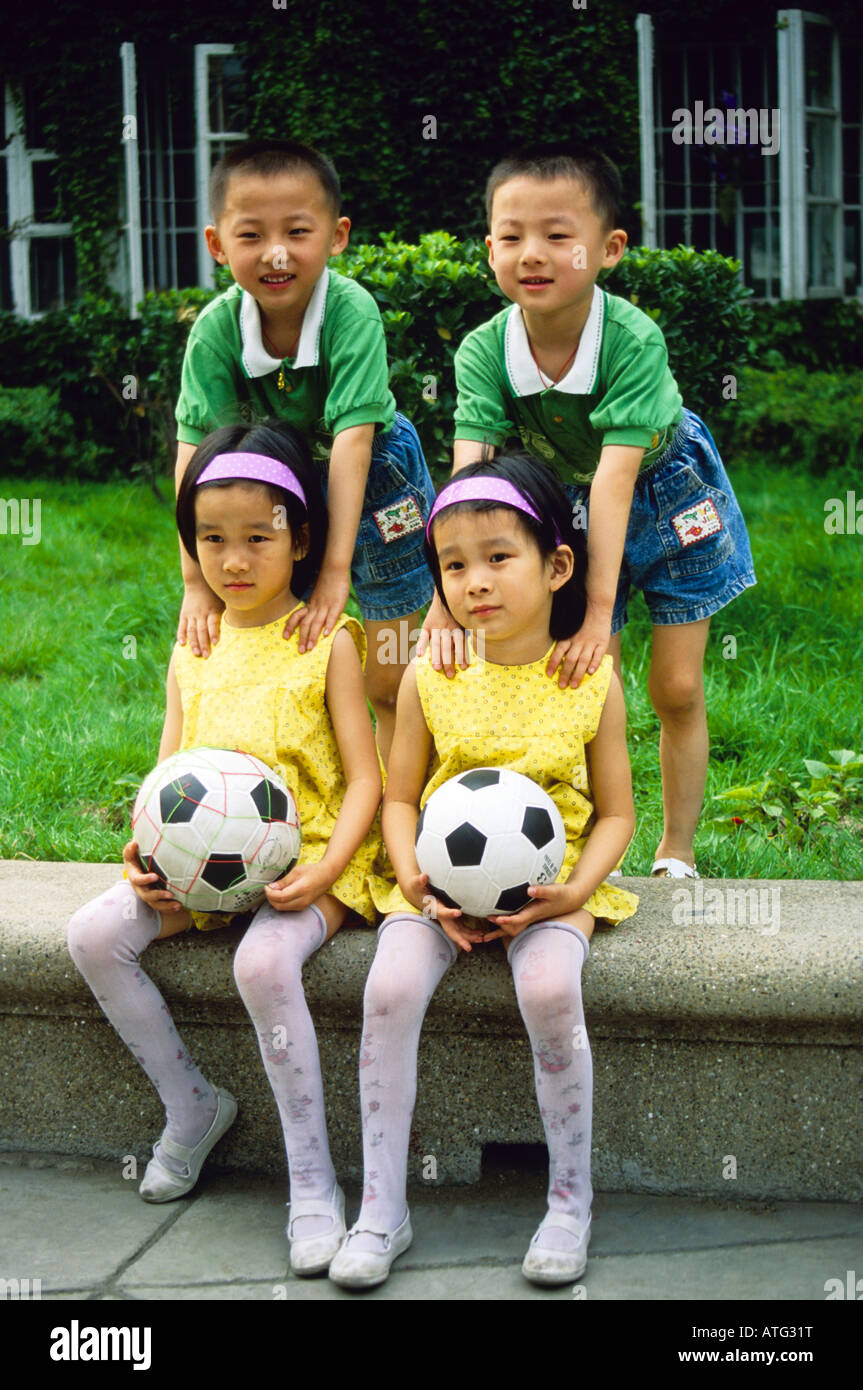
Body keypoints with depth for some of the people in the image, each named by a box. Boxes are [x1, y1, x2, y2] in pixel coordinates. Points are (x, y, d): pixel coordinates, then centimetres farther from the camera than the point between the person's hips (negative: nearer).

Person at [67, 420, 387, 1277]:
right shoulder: (191, 654, 14)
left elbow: (364, 779, -4)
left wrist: (326, 868, -21)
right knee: (95, 934, -14)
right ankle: (191, 1105, 4)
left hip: (308, 863, -6)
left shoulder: (327, 643, 0)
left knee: (264, 960, -34)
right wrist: (145, 854, -8)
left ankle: (312, 1183, -22)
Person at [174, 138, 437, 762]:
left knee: (387, 683, 2)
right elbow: (197, 448, -23)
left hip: (373, 478, -2)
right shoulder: (215, 330, -21)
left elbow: (352, 436, -35)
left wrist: (336, 568, -39)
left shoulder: (352, 311, -30)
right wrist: (197, 580, -27)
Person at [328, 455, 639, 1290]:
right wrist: (417, 880, -11)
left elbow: (615, 813, 4)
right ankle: (381, 1210, -10)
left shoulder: (591, 683, -1)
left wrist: (574, 888, -13)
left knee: (550, 989, -31)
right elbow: (400, 797, 7)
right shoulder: (430, 678, 3)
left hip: (551, 881, -2)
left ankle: (570, 1200, -9)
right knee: (390, 988, -24)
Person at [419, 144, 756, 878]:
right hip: (565, 504, 2)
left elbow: (616, 474, -39)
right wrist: (448, 594, -44)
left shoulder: (634, 339, -34)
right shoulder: (483, 351, -25)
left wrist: (600, 607, -43)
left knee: (677, 688, 2)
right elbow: (469, 474, -32)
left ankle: (677, 855, 18)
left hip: (667, 497, -2)